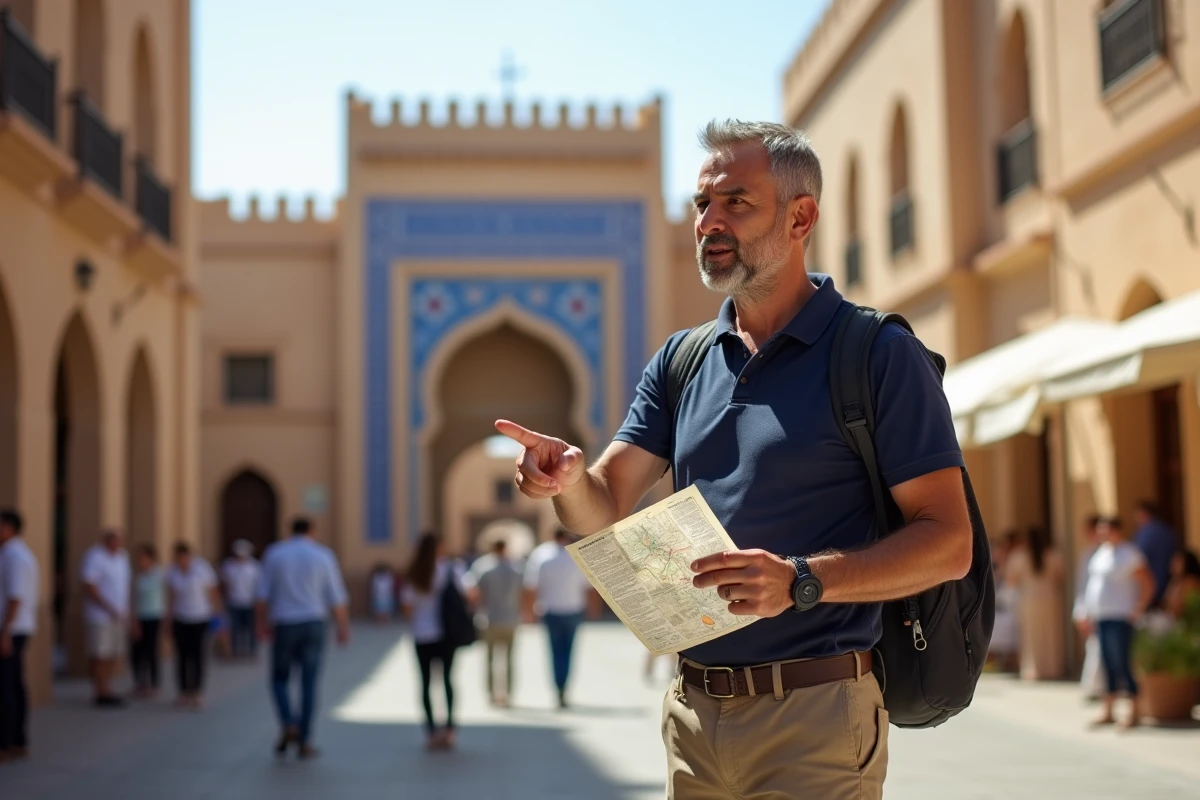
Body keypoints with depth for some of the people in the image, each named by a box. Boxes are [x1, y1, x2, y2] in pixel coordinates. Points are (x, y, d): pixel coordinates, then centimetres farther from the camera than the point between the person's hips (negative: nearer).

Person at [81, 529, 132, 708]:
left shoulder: (122, 557, 15)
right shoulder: (95, 557, -10)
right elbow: (89, 587, -16)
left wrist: (126, 614, 14)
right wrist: (110, 609, -17)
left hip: (118, 617, 8)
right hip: (101, 617, -8)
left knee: (116, 657, 8)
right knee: (101, 657, -2)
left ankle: (105, 691, 18)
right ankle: (102, 695, 4)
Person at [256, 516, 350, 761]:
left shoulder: (274, 553, 2)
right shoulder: (323, 555, 2)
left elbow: (263, 594, 0)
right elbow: (336, 596, 0)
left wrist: (262, 624, 8)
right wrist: (344, 627, 6)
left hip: (284, 625, 0)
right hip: (313, 624, 0)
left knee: (280, 679, 14)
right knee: (309, 684, 3)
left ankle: (288, 725, -10)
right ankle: (304, 742, 0)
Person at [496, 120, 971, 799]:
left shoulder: (879, 354, -7)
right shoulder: (681, 361, 11)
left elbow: (948, 543, -12)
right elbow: (606, 511, 7)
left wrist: (801, 580, -25)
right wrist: (568, 479, -16)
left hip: (814, 718, -6)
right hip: (693, 714, 6)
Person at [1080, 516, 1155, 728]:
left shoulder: (1129, 553, -12)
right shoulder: (1103, 551, 14)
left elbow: (1148, 585, -13)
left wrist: (1137, 612, -12)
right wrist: (1089, 612, 17)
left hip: (1120, 618, -8)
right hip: (1101, 618, 8)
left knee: (1123, 666, -8)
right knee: (1108, 666, 11)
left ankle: (1134, 714, -2)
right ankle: (1108, 713, 16)